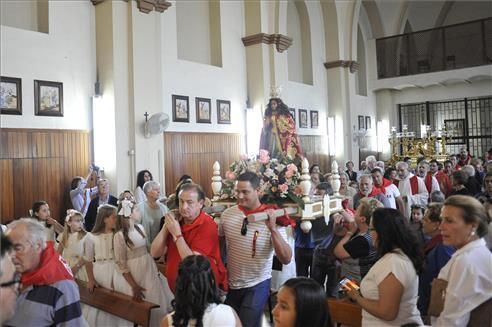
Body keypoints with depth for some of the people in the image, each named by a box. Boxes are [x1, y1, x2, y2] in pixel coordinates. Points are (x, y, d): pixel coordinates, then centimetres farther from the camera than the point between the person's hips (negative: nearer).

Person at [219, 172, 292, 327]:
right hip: (231, 284, 4)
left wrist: (272, 228, -35)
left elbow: (286, 259, -24)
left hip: (257, 286, -4)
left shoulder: (271, 218, -17)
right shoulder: (227, 214, -6)